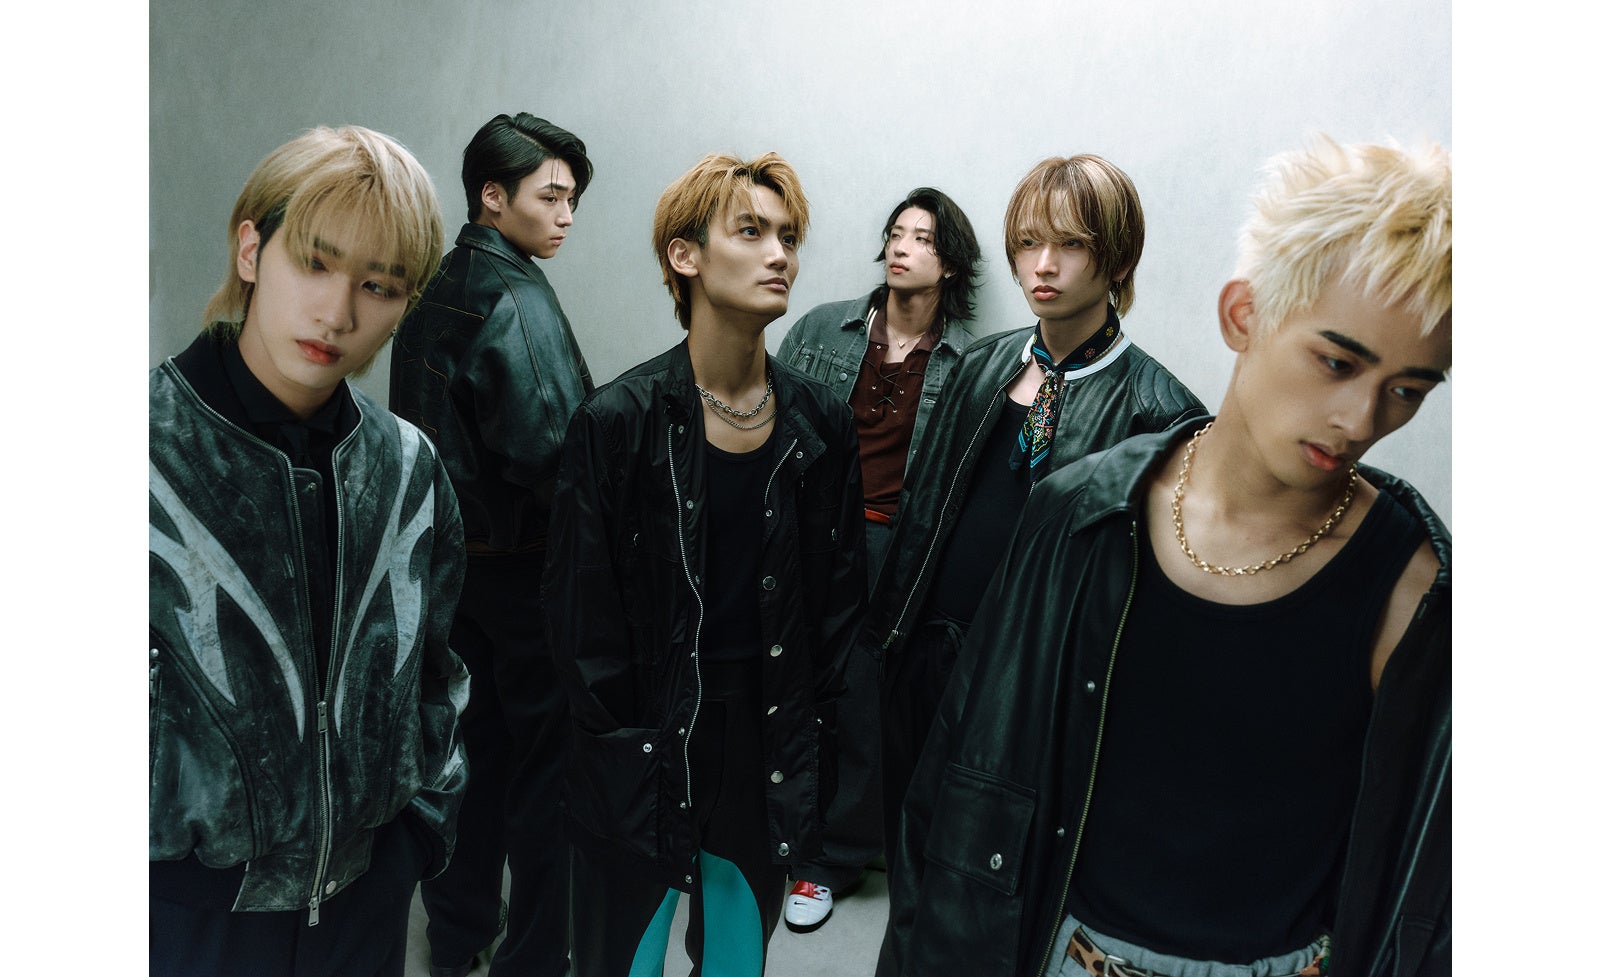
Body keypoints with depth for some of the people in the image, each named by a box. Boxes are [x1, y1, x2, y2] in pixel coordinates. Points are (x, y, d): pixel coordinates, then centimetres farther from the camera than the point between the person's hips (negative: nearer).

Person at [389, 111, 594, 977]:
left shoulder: (433, 290, 9)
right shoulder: (518, 299, -17)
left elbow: (417, 425, 12)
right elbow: (552, 450, -26)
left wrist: (450, 518, 14)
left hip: (444, 554, 8)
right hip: (522, 563, -8)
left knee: (467, 740, 18)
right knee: (545, 760, 5)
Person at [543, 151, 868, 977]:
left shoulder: (822, 424, 1)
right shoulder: (618, 421, -11)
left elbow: (841, 592, 7)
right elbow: (580, 606, -6)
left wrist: (807, 736, 6)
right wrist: (620, 742, -5)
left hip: (769, 765, 3)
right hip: (642, 766, -3)